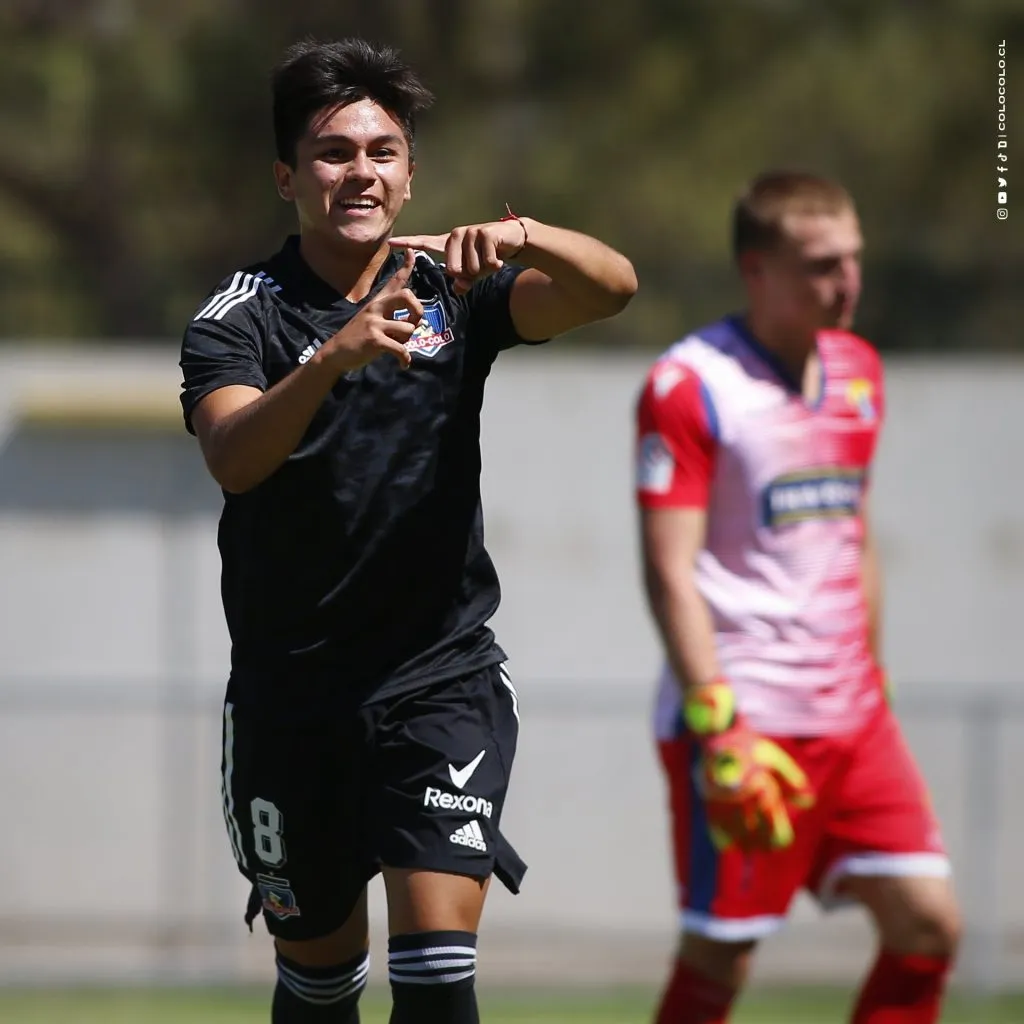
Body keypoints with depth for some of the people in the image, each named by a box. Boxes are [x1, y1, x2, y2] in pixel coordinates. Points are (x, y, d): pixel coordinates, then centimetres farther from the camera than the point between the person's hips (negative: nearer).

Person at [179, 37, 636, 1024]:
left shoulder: (451, 293, 3)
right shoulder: (240, 317, -4)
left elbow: (610, 285, -13)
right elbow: (233, 455, -24)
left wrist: (521, 236, -34)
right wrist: (335, 356, -41)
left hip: (440, 676, 0)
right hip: (290, 697, 0)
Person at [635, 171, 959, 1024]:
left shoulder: (858, 371, 13)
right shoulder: (689, 386, -10)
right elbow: (669, 570, -14)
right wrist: (717, 723, -22)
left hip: (849, 715, 7)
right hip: (744, 717, -7)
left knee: (928, 922, -1)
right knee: (720, 956, -3)